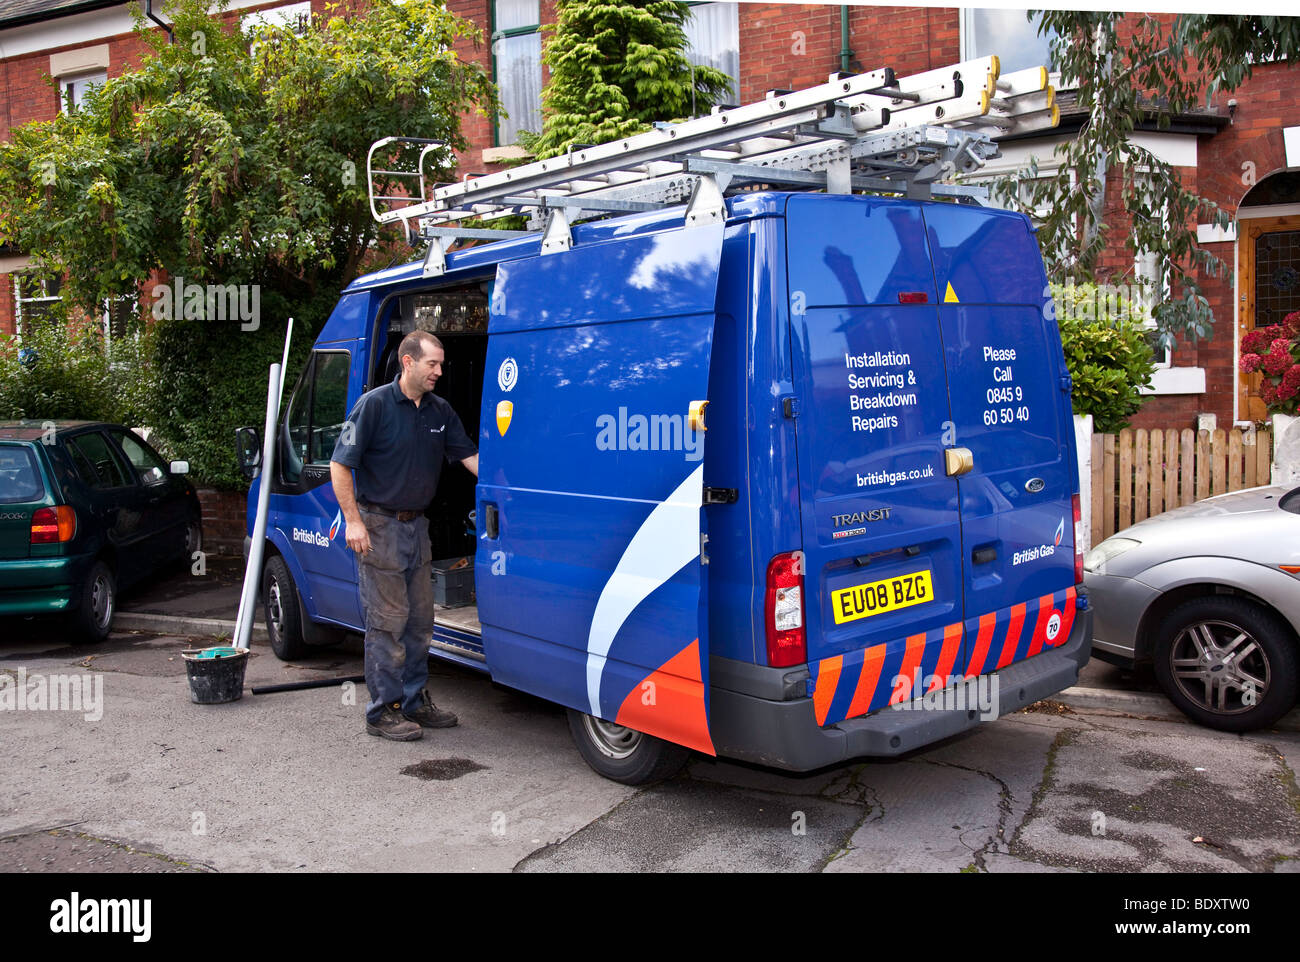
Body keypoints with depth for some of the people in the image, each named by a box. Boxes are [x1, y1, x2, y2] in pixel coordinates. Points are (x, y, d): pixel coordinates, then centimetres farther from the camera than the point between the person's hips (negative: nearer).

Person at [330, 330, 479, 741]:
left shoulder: (440, 411, 7)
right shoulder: (374, 404, -11)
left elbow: (470, 456, 6)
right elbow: (340, 464, -11)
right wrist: (353, 520, -17)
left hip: (417, 524, 7)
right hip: (379, 525, -7)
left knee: (420, 618, 12)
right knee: (387, 620, -3)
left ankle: (414, 700, 25)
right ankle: (384, 710, 7)